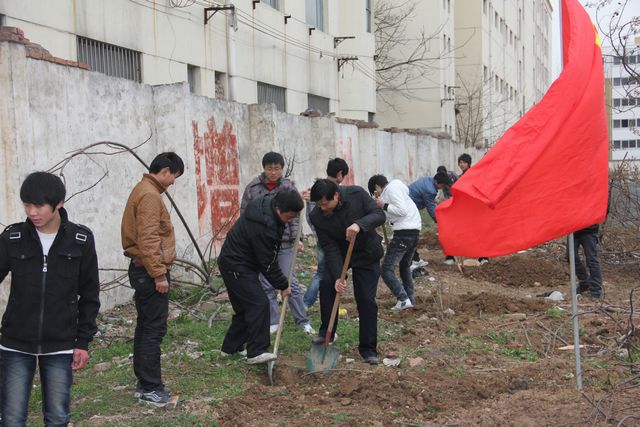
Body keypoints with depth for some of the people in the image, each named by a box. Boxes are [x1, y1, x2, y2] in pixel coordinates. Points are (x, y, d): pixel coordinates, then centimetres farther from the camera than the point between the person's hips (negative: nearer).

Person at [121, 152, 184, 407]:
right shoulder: (150, 195, -17)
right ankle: (150, 388, 0)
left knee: (146, 327, 13)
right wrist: (159, 275, -21)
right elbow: (147, 240, -24)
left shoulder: (144, 190, 16)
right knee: (154, 329, -6)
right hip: (150, 272, -11)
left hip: (143, 270, 11)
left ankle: (145, 384, 20)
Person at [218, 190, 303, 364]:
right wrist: (283, 285, -10)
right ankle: (256, 352, -11)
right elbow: (268, 263, -22)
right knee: (259, 304, -14)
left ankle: (231, 347, 21)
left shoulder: (269, 201, -4)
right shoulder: (263, 226, -31)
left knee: (245, 305, 13)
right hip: (236, 266, -10)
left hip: (234, 262, 10)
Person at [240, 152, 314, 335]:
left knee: (290, 282, 0)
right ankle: (273, 322, 18)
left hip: (284, 244, -1)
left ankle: (303, 321, 9)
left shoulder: (288, 187, 0)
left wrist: (296, 238, -8)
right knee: (267, 284, 7)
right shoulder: (253, 188, -2)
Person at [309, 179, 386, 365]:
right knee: (326, 285, -15)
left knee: (366, 299, -6)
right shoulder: (317, 217, -21)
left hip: (366, 254, -2)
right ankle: (326, 331, 8)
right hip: (339, 253, 2)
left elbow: (379, 214, -23)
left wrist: (359, 224, -42)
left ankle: (368, 349, 3)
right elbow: (330, 248, -21)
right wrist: (337, 276, -30)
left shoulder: (356, 194, -26)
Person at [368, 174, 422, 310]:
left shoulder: (391, 188, -8)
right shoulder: (396, 185, 21)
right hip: (415, 231, 10)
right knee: (405, 266, 26)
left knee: (387, 269, -7)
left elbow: (402, 210, -19)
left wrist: (384, 206, -11)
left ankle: (403, 299, -13)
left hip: (404, 232, -10)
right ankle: (411, 298, 30)